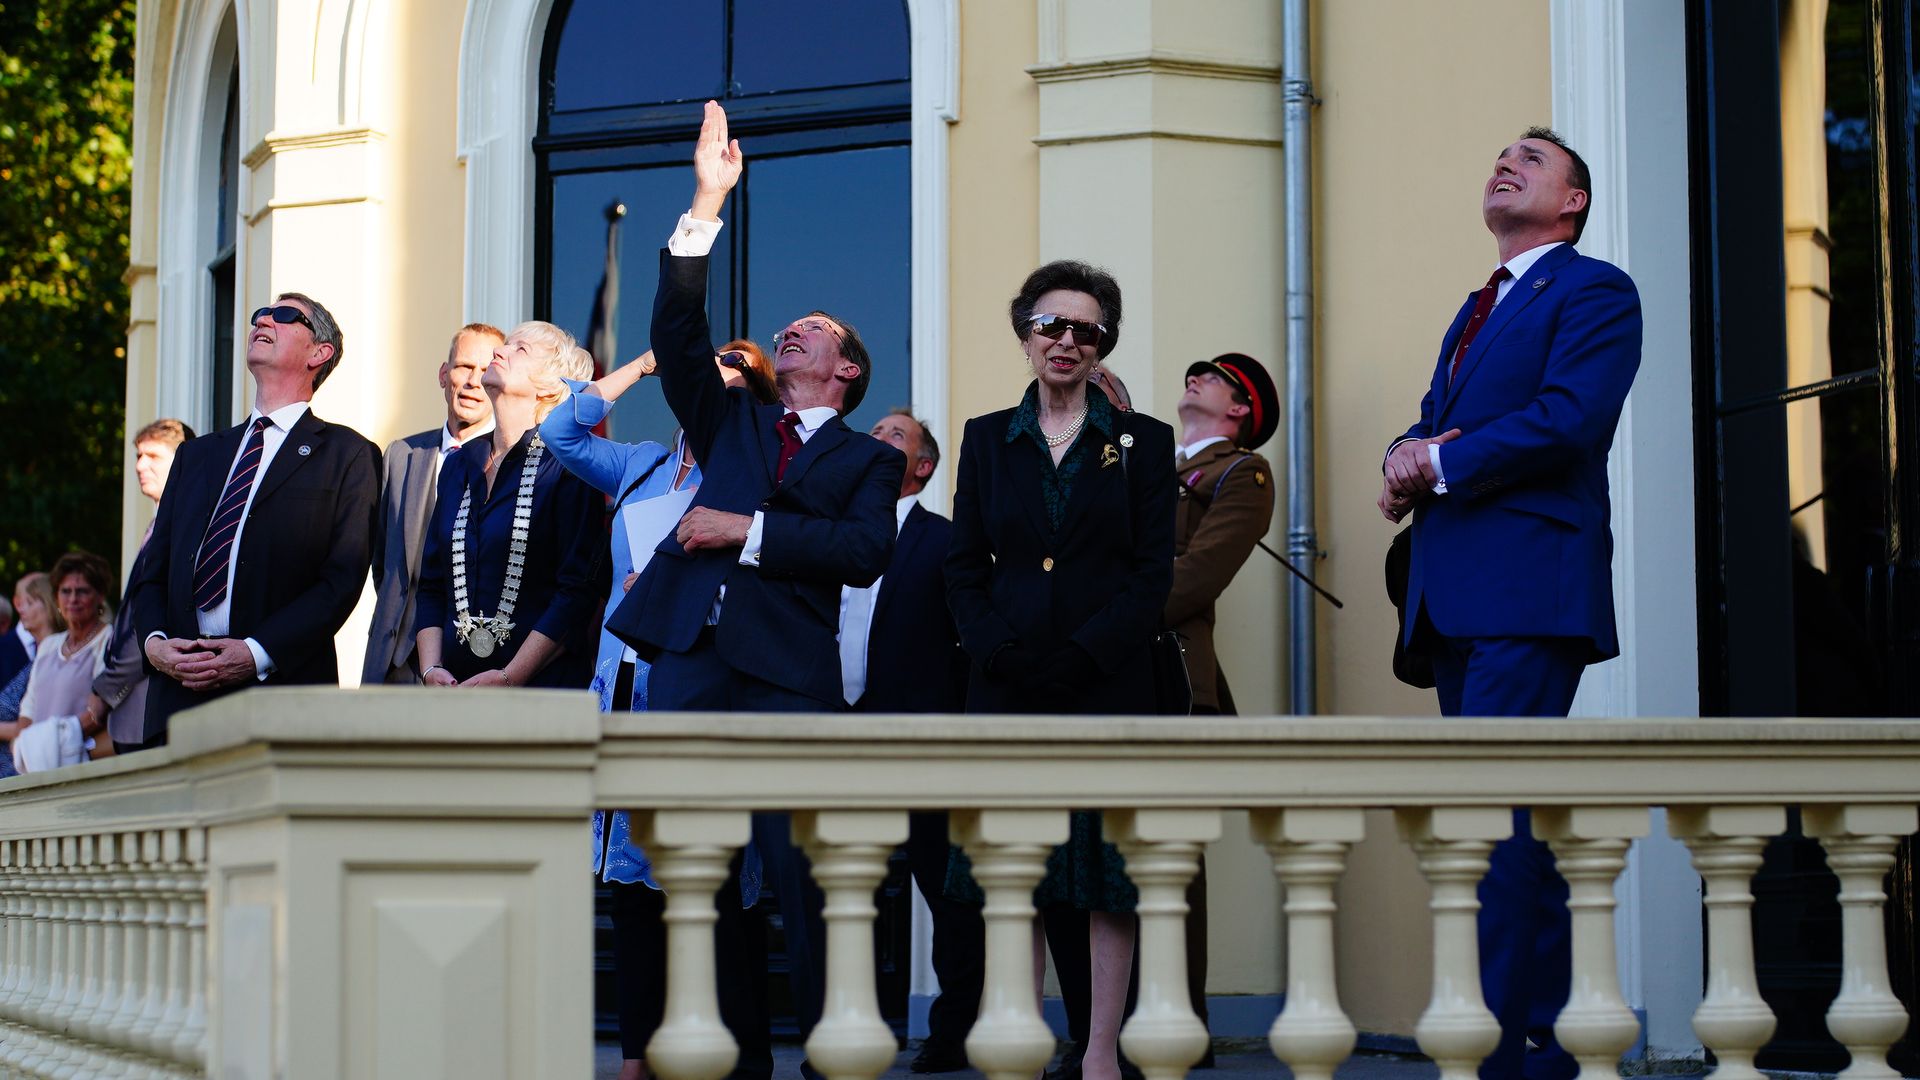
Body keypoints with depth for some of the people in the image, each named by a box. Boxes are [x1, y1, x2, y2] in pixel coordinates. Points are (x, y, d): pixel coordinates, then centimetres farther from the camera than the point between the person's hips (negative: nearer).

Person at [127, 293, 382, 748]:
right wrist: (154, 640, -2)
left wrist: (257, 654, -15)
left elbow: (343, 578, -4)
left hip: (282, 687, -4)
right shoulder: (197, 454, 24)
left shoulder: (349, 454, 7)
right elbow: (151, 569, 19)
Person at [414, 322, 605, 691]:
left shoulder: (567, 465, -5)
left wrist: (509, 677, -15)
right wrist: (431, 670, -1)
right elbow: (431, 585, 14)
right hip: (455, 684, 5)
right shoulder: (459, 465, 14)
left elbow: (578, 591, -11)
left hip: (545, 684, -5)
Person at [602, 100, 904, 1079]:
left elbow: (863, 552, -4)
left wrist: (748, 530, -8)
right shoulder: (731, 422, 24)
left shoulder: (866, 460, 13)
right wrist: (706, 207, 6)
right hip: (690, 660, 4)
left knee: (803, 870, -9)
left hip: (788, 674, -4)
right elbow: (678, 331, 12)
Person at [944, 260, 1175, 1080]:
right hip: (1008, 689, 2)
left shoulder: (1141, 443, 6)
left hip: (1107, 686, -2)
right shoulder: (987, 440, 12)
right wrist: (1004, 653, -9)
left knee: (1109, 867, -2)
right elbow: (964, 570, 8)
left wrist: (1080, 658, -13)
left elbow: (1153, 576, 0)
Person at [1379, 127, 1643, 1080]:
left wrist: (1443, 462, -8)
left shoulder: (1595, 292, 0)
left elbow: (1570, 418, -14)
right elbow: (1433, 425, 22)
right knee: (1519, 825, 9)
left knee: (1494, 819, -16)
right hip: (1455, 599, 9)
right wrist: (1408, 460, -2)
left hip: (1528, 588, -8)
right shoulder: (1478, 311, 27)